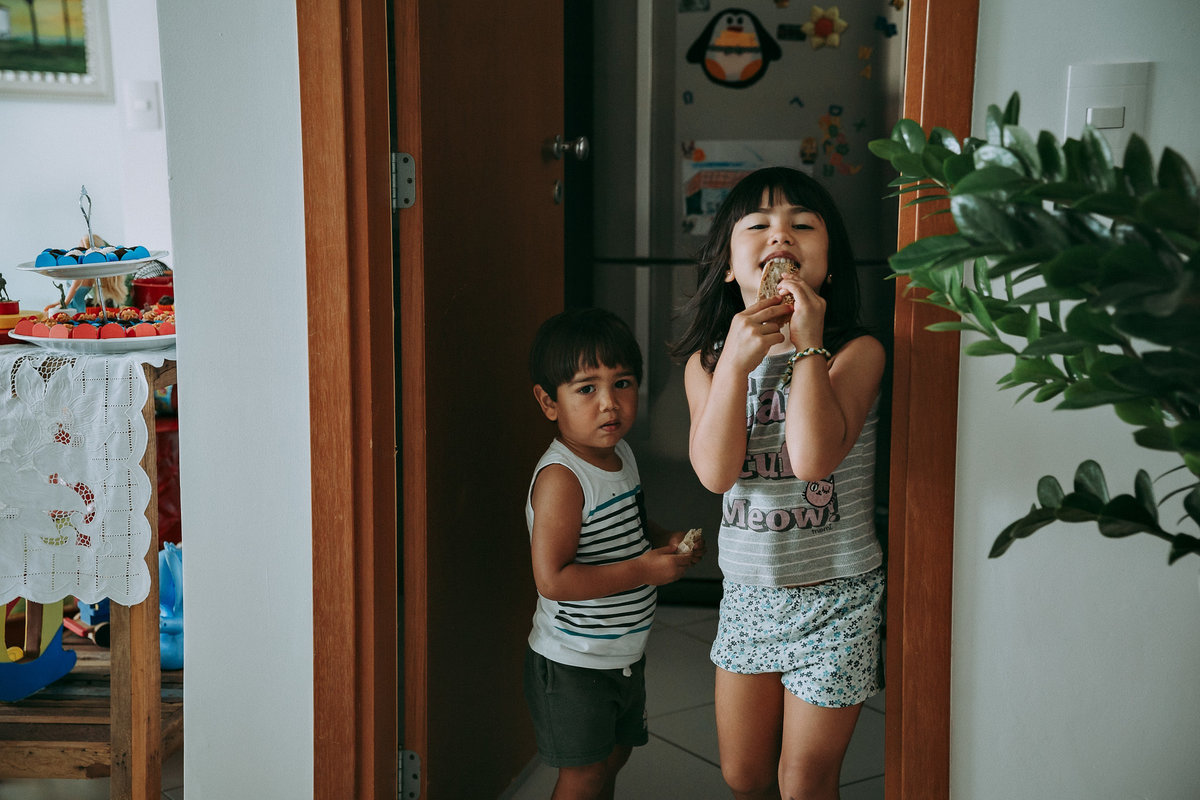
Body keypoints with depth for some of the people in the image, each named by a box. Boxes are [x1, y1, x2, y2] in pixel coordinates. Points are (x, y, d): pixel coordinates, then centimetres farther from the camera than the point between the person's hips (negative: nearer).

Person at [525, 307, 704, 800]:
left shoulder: (620, 454, 1)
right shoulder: (560, 478, -26)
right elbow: (552, 578, -31)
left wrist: (665, 541, -2)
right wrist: (645, 570, -27)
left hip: (624, 655, 8)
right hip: (574, 663, -8)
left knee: (613, 755, 22)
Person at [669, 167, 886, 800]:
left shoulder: (856, 351, -14)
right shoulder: (708, 360, -3)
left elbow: (813, 457, -29)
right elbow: (714, 472, -17)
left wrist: (808, 344, -25)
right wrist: (736, 361, -24)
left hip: (834, 599, -4)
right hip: (746, 595, 4)